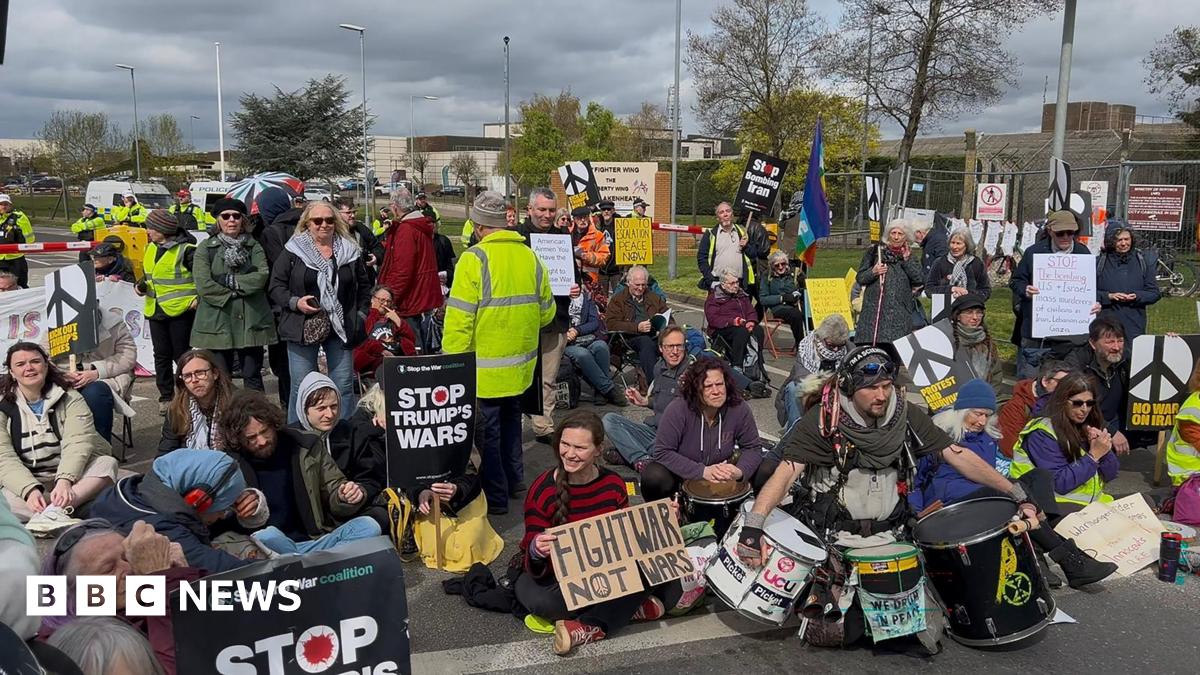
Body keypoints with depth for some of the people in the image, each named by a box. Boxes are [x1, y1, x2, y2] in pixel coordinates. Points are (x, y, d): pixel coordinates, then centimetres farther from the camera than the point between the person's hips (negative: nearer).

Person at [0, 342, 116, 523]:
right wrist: (30, 490, -30)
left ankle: (55, 510, -40)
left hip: (70, 474, 1)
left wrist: (64, 481, -35)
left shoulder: (70, 398, -2)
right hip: (26, 482, 0)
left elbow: (77, 442, -16)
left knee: (107, 464, -28)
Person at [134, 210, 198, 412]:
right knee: (161, 355, 11)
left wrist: (198, 298, -18)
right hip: (155, 310, 7)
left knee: (181, 355, 0)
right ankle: (165, 397, 20)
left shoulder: (186, 250, -12)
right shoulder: (150, 249, 12)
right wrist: (141, 285, 6)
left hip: (180, 310, -7)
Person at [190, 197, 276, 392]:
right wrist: (234, 294, -8)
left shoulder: (254, 246, 10)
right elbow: (204, 285, -6)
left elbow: (261, 276, -8)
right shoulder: (206, 248, 7)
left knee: (253, 378, 5)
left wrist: (228, 280, -9)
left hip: (251, 323, 1)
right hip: (217, 323, -1)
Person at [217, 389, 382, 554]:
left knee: (369, 526, -20)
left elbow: (335, 492, 15)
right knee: (268, 536, -36)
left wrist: (347, 496, -9)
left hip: (315, 542, 3)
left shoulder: (307, 446, 8)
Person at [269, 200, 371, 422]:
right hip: (303, 327, -2)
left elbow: (364, 287, 16)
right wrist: (294, 302, -14)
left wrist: (361, 315, 5)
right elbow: (276, 285, 2)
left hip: (340, 328, 2)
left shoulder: (350, 251, 8)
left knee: (344, 386, 5)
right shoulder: (292, 251, 0)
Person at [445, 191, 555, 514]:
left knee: (487, 430, 7)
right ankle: (514, 479, 37)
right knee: (510, 419, 24)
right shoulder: (529, 255, 2)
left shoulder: (475, 258, -16)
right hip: (520, 363, 6)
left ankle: (495, 496, 16)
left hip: (485, 367, -6)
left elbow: (459, 319, -18)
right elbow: (546, 311, 8)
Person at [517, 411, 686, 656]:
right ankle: (634, 608, -24)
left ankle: (589, 628, -23)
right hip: (559, 576, -2)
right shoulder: (542, 490, -16)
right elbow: (535, 569, -15)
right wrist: (537, 551, -39)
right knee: (535, 596, -37)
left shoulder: (613, 484, -6)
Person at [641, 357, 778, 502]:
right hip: (684, 472, -3)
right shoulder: (677, 410, -25)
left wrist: (740, 471, -27)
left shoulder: (738, 408, -15)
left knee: (769, 470, -14)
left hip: (723, 470, 3)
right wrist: (703, 472, -32)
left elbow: (752, 447, -4)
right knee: (653, 477, -33)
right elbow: (663, 452, -24)